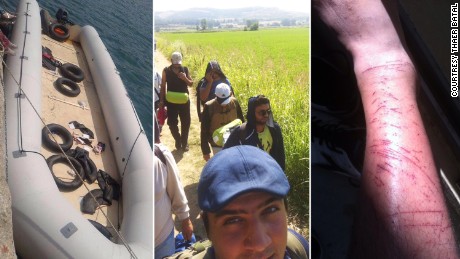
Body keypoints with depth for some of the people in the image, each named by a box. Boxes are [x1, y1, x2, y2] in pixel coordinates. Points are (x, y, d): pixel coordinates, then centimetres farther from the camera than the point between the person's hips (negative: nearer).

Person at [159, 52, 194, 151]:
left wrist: (185, 78, -16)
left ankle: (184, 143, 23)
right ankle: (178, 140, 23)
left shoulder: (185, 70, 1)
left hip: (184, 100, 1)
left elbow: (191, 83, 5)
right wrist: (161, 100, -3)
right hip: (171, 101, -1)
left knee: (185, 123, 6)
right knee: (172, 123, 0)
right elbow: (163, 86, 1)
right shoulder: (166, 71, -2)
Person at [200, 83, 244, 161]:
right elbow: (204, 131, -12)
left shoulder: (234, 102, -12)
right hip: (218, 146, -2)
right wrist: (205, 151, -9)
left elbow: (241, 121, 4)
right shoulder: (209, 107, -20)